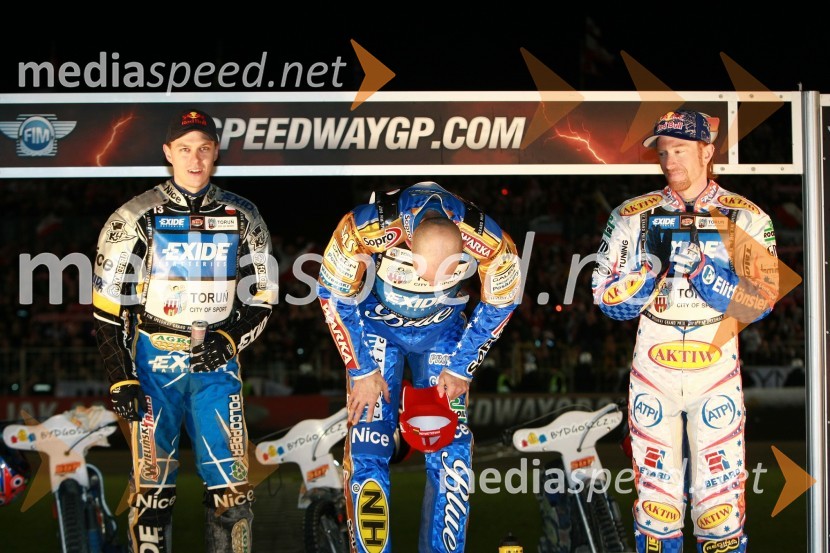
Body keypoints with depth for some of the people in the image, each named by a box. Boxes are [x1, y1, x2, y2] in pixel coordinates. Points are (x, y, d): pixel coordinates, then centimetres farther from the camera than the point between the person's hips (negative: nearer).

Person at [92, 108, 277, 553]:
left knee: (232, 486, -2)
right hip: (153, 365, -2)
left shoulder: (242, 219, 5)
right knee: (152, 486, -2)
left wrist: (231, 340, -8)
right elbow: (107, 306, -1)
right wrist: (120, 381, -6)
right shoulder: (137, 219, -3)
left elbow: (262, 298, 11)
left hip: (216, 364, 2)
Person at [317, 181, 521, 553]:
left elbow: (500, 304, -9)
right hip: (375, 324, -1)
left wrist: (461, 368, -5)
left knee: (451, 450, -6)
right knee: (368, 448, -11)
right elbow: (333, 294, -17)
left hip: (441, 331, 1)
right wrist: (362, 371, -13)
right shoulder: (366, 229, -35)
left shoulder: (489, 243, -31)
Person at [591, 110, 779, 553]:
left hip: (716, 369, -1)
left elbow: (758, 303, -8)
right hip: (652, 370, 1)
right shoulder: (633, 216, 5)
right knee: (656, 491, 3)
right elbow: (608, 300, 2)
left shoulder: (746, 219, 1)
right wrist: (653, 265, -15)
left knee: (719, 492, -3)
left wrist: (699, 265, -19)